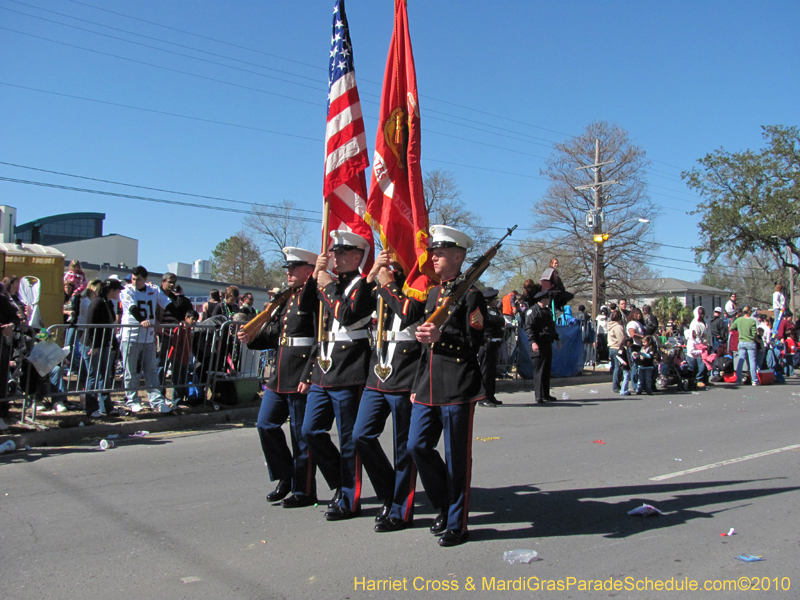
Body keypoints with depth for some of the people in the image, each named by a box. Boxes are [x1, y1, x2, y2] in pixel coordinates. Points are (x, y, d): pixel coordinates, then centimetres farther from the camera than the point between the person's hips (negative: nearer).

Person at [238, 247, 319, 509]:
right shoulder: (287, 298, 16)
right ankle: (286, 477, 28)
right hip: (279, 376, 9)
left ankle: (304, 491, 16)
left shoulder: (315, 297, -12)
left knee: (302, 435, 1)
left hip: (302, 379, -9)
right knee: (266, 424, 12)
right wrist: (252, 338, 2)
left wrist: (309, 377, -22)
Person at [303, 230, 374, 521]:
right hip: (322, 371, 9)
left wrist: (329, 286, -15)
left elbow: (349, 316, -23)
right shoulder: (331, 282, 17)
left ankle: (349, 500, 15)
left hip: (348, 374, -8)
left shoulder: (364, 284, -7)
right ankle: (342, 483, 27)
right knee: (311, 431, 10)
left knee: (348, 439, 2)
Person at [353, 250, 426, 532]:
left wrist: (386, 284, -13)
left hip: (405, 380, -7)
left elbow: (409, 314, -23)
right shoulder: (386, 276, 14)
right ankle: (389, 495, 24)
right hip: (378, 374, 7)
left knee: (404, 447, 3)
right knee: (361, 435, 6)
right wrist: (372, 274, 0)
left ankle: (401, 511, 18)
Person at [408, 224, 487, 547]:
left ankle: (457, 524, 17)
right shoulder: (433, 294, 17)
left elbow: (475, 343, -10)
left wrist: (442, 336, -25)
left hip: (458, 388, -7)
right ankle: (445, 505, 27)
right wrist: (417, 386, 20)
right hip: (429, 387, 7)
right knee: (418, 446, 5)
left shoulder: (470, 294, -5)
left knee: (457, 457, 2)